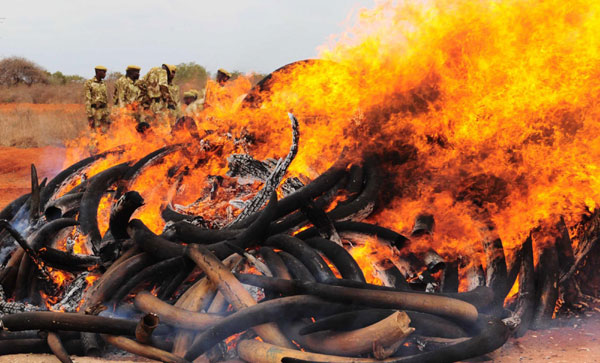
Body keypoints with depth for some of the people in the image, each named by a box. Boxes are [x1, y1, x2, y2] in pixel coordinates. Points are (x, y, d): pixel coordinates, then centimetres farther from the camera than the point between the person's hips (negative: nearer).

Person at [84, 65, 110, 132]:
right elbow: (87, 100, -12)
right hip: (94, 111, -6)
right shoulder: (89, 83, -8)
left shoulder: (103, 84, 13)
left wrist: (108, 114, 12)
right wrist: (89, 116, -17)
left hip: (103, 111, 6)